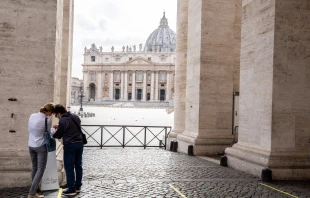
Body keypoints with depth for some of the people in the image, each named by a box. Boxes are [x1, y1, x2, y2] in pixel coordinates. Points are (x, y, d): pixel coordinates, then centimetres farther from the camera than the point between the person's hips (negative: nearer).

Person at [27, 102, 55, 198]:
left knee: (34, 167, 15)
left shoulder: (32, 116, -2)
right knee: (41, 169, 1)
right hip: (41, 146, -6)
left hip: (31, 145, 6)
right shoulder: (47, 119, -18)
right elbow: (48, 133, -3)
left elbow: (29, 130, 11)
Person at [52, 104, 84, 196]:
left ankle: (72, 189, 7)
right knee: (78, 165, 14)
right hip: (80, 143, 7)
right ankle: (78, 187, 22)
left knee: (69, 168, 2)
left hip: (70, 145, -7)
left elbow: (58, 135, -2)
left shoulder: (62, 121, -14)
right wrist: (59, 127, 25)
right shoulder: (75, 117, 8)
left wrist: (52, 135, 20)